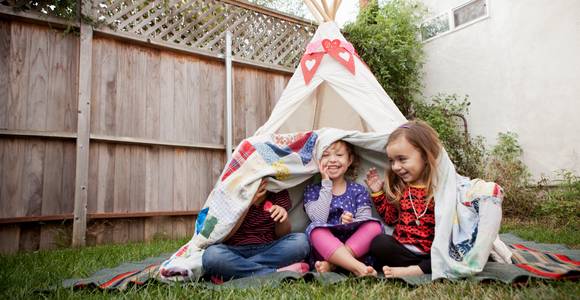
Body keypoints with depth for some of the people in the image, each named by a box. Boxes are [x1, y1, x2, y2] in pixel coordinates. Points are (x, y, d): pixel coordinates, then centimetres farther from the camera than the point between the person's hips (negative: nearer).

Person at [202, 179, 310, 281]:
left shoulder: (278, 191, 2)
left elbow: (282, 235, 4)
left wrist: (283, 217, -20)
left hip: (268, 251, 3)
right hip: (235, 252, -2)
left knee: (301, 241, -24)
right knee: (211, 255, -33)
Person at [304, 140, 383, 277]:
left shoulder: (358, 190, 9)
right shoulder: (312, 190, 6)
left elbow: (366, 223, 0)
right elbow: (319, 220, -12)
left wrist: (349, 221, -23)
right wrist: (326, 183, -9)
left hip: (356, 249, 2)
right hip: (324, 250, -1)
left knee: (375, 226, -23)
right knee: (315, 228, -30)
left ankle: (330, 266, -28)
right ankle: (358, 268, -37)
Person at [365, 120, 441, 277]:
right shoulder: (399, 187, 7)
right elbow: (390, 218, 16)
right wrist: (377, 192, 8)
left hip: (431, 252, -2)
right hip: (401, 249, 3)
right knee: (378, 243, -25)